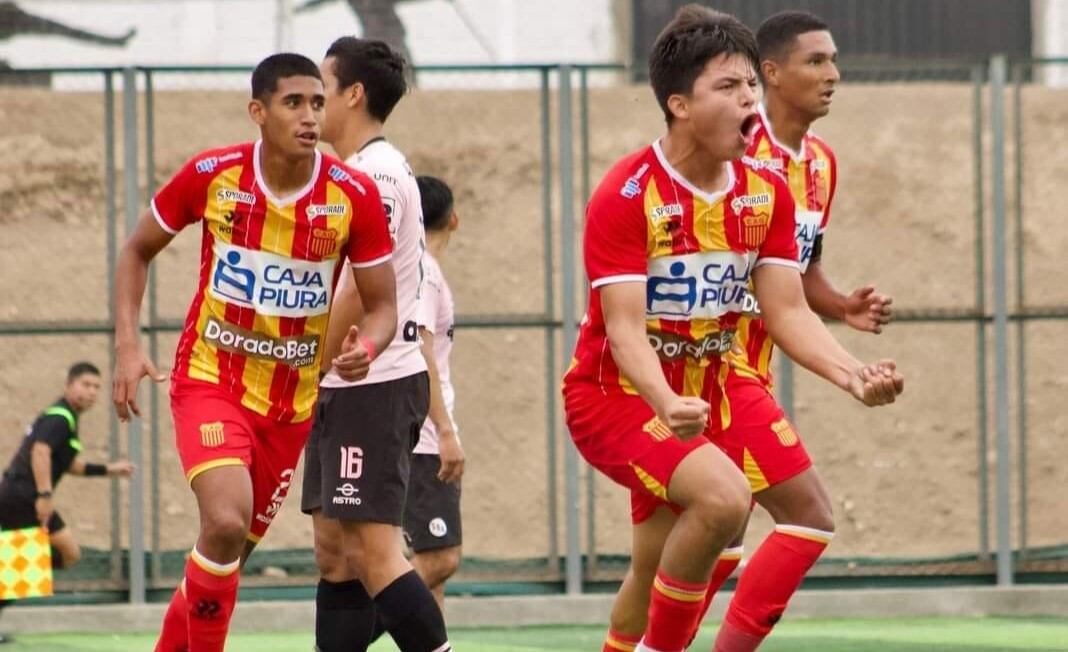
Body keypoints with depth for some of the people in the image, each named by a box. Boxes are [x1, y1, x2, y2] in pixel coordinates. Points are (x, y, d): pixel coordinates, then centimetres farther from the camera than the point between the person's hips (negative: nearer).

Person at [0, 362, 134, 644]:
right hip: (23, 496, -10)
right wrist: (44, 495, -29)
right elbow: (40, 452, -25)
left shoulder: (65, 419, 22)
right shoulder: (59, 418, -10)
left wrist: (108, 470, 26)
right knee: (69, 552, -11)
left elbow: (70, 464, 31)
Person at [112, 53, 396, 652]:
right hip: (210, 378, -3)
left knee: (234, 552, 13)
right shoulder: (212, 176, -13)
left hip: (292, 400, 3)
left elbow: (382, 305, -3)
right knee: (226, 521, -26)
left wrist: (366, 348, -27)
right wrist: (128, 344, -8)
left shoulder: (355, 196, -12)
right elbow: (138, 251, 4)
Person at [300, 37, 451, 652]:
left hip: (374, 386, -10)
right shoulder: (355, 173, 17)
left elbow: (361, 293, -19)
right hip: (350, 387, 10)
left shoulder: (378, 173, -14)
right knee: (334, 550, 9)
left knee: (372, 550, -14)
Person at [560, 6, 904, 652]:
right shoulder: (626, 195, -20)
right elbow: (624, 327, -26)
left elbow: (788, 311, -3)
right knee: (724, 496, -31)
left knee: (659, 572, 16)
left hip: (704, 395, 7)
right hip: (616, 395, -7)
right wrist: (666, 404, -45)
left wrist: (852, 373, -22)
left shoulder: (767, 193, -2)